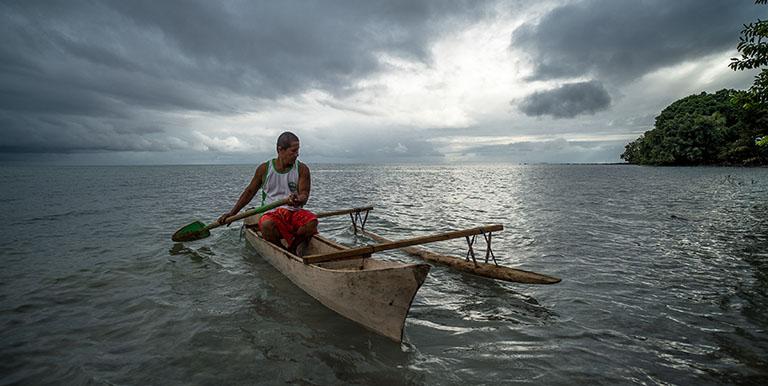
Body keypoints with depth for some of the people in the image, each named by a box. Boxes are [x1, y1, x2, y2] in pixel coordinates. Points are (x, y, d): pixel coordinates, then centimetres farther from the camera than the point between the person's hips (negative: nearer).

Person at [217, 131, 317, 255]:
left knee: (312, 220, -32)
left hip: (295, 213, 0)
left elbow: (304, 195, -6)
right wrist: (232, 213, 15)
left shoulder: (302, 169, 4)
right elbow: (249, 192, 16)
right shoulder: (264, 169, 6)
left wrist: (298, 200, -31)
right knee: (266, 225, -36)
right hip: (271, 213, 0)